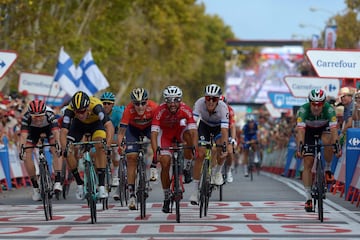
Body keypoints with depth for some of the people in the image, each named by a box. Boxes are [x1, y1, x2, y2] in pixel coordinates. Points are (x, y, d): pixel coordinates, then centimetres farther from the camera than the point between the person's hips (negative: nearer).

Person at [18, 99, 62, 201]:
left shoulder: (49, 114, -40)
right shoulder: (26, 117, -38)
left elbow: (56, 132, -50)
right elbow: (23, 135, -47)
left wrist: (59, 146, -67)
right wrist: (21, 149, -63)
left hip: (49, 126, -1)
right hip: (33, 128, 1)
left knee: (56, 151, -25)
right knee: (27, 155, -13)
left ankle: (58, 182, -26)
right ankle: (35, 188, -1)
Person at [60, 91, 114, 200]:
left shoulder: (95, 106, -40)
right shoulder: (69, 110, -35)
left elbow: (109, 126, -48)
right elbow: (63, 131, -40)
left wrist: (108, 144, -62)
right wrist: (64, 148, -56)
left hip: (96, 124, -2)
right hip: (78, 125, 2)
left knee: (100, 147, -28)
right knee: (69, 152, -16)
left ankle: (101, 186, -22)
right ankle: (80, 184, 5)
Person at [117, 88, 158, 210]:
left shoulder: (153, 107, -35)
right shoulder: (129, 109, -35)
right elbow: (121, 131, -35)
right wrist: (119, 146, -48)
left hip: (149, 127, 0)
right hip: (133, 129, 0)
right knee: (131, 158, -14)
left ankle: (153, 167, -8)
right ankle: (131, 194, -8)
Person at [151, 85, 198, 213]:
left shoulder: (186, 110, -31)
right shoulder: (160, 111, -33)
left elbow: (194, 131, -35)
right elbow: (154, 133, -37)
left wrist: (194, 149, -49)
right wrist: (156, 153, -49)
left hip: (179, 129, 1)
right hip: (165, 132, -1)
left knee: (189, 135, -34)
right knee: (165, 164, -12)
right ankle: (166, 198, 3)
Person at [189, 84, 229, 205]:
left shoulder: (223, 107, -35)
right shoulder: (199, 103, -33)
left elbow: (224, 130, -39)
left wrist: (225, 147, -52)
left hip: (219, 127, -1)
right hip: (204, 125, 1)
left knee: (221, 150, -27)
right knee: (200, 154, -13)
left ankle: (217, 172, 6)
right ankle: (195, 191, -8)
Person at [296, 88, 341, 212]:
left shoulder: (329, 109, -34)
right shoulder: (303, 110, -35)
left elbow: (333, 129, -43)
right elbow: (300, 129, -44)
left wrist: (336, 144, -58)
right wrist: (300, 146, -58)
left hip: (324, 128, 0)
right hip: (309, 131, 0)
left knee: (328, 143, -35)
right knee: (308, 163, -9)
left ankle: (327, 169, -8)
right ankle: (308, 198, -5)